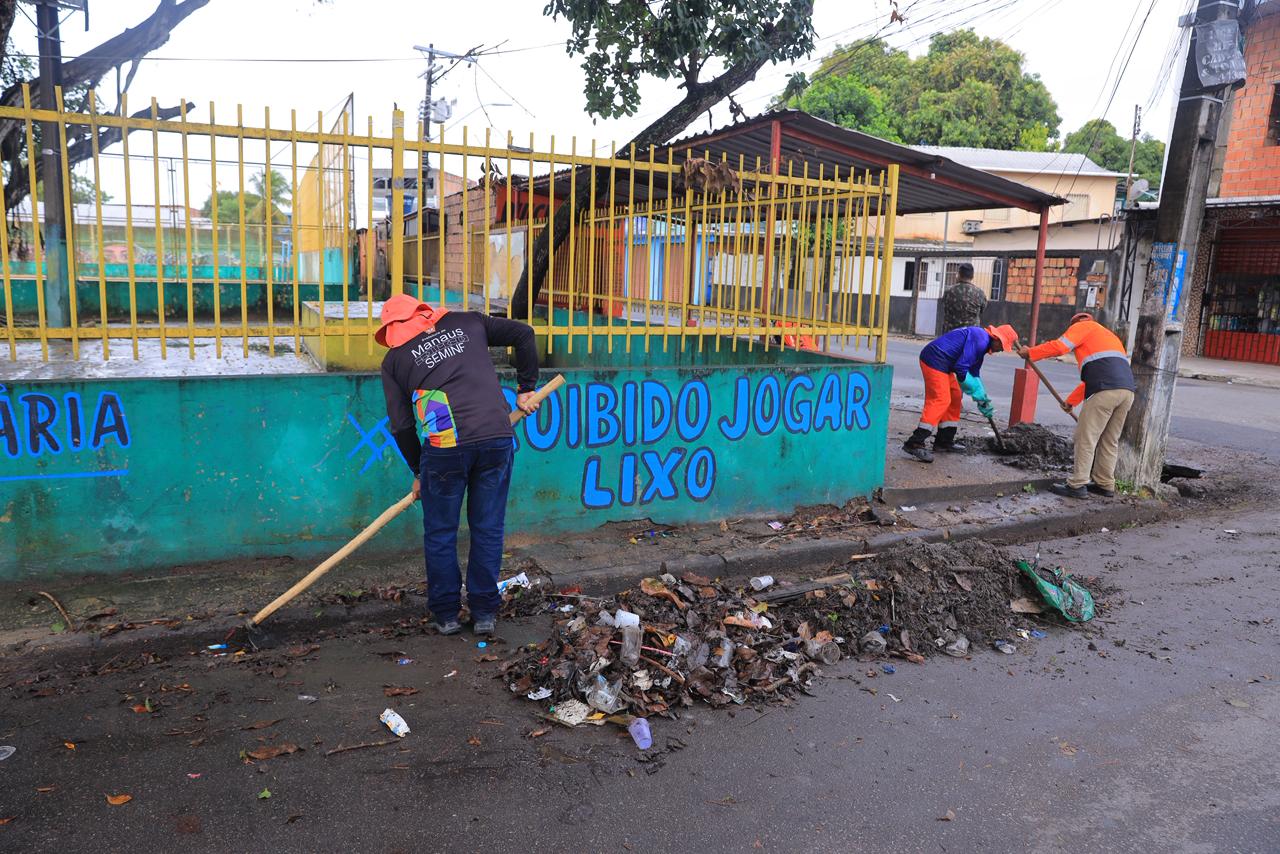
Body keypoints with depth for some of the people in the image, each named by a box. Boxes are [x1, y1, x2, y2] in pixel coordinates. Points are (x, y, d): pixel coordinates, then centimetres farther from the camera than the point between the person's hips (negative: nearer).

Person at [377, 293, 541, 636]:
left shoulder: (394, 359, 12)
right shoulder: (467, 322, 18)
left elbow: (401, 425, 10)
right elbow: (524, 334, 15)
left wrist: (418, 471, 20)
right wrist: (525, 389, 21)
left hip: (443, 447, -2)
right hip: (497, 437, 2)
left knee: (440, 534, 15)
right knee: (488, 530, 13)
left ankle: (446, 614, 24)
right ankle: (485, 613, 22)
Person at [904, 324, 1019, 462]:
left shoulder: (982, 343, 19)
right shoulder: (980, 339, -15)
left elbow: (974, 374, 28)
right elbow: (961, 368, -20)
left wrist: (984, 400, 27)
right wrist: (977, 393, -7)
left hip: (942, 363, 11)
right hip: (935, 360, -11)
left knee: (955, 396, 16)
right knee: (940, 400, -17)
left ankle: (945, 441, 20)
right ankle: (914, 443, -23)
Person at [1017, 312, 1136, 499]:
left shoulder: (1083, 326, 13)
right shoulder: (1108, 335, 37)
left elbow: (1059, 346, -2)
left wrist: (1030, 353, 11)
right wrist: (1071, 400, 40)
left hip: (1105, 391, -8)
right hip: (1127, 390, 8)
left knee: (1086, 438, -2)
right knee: (1109, 441, 17)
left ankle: (1077, 485, 0)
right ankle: (1105, 484, 23)